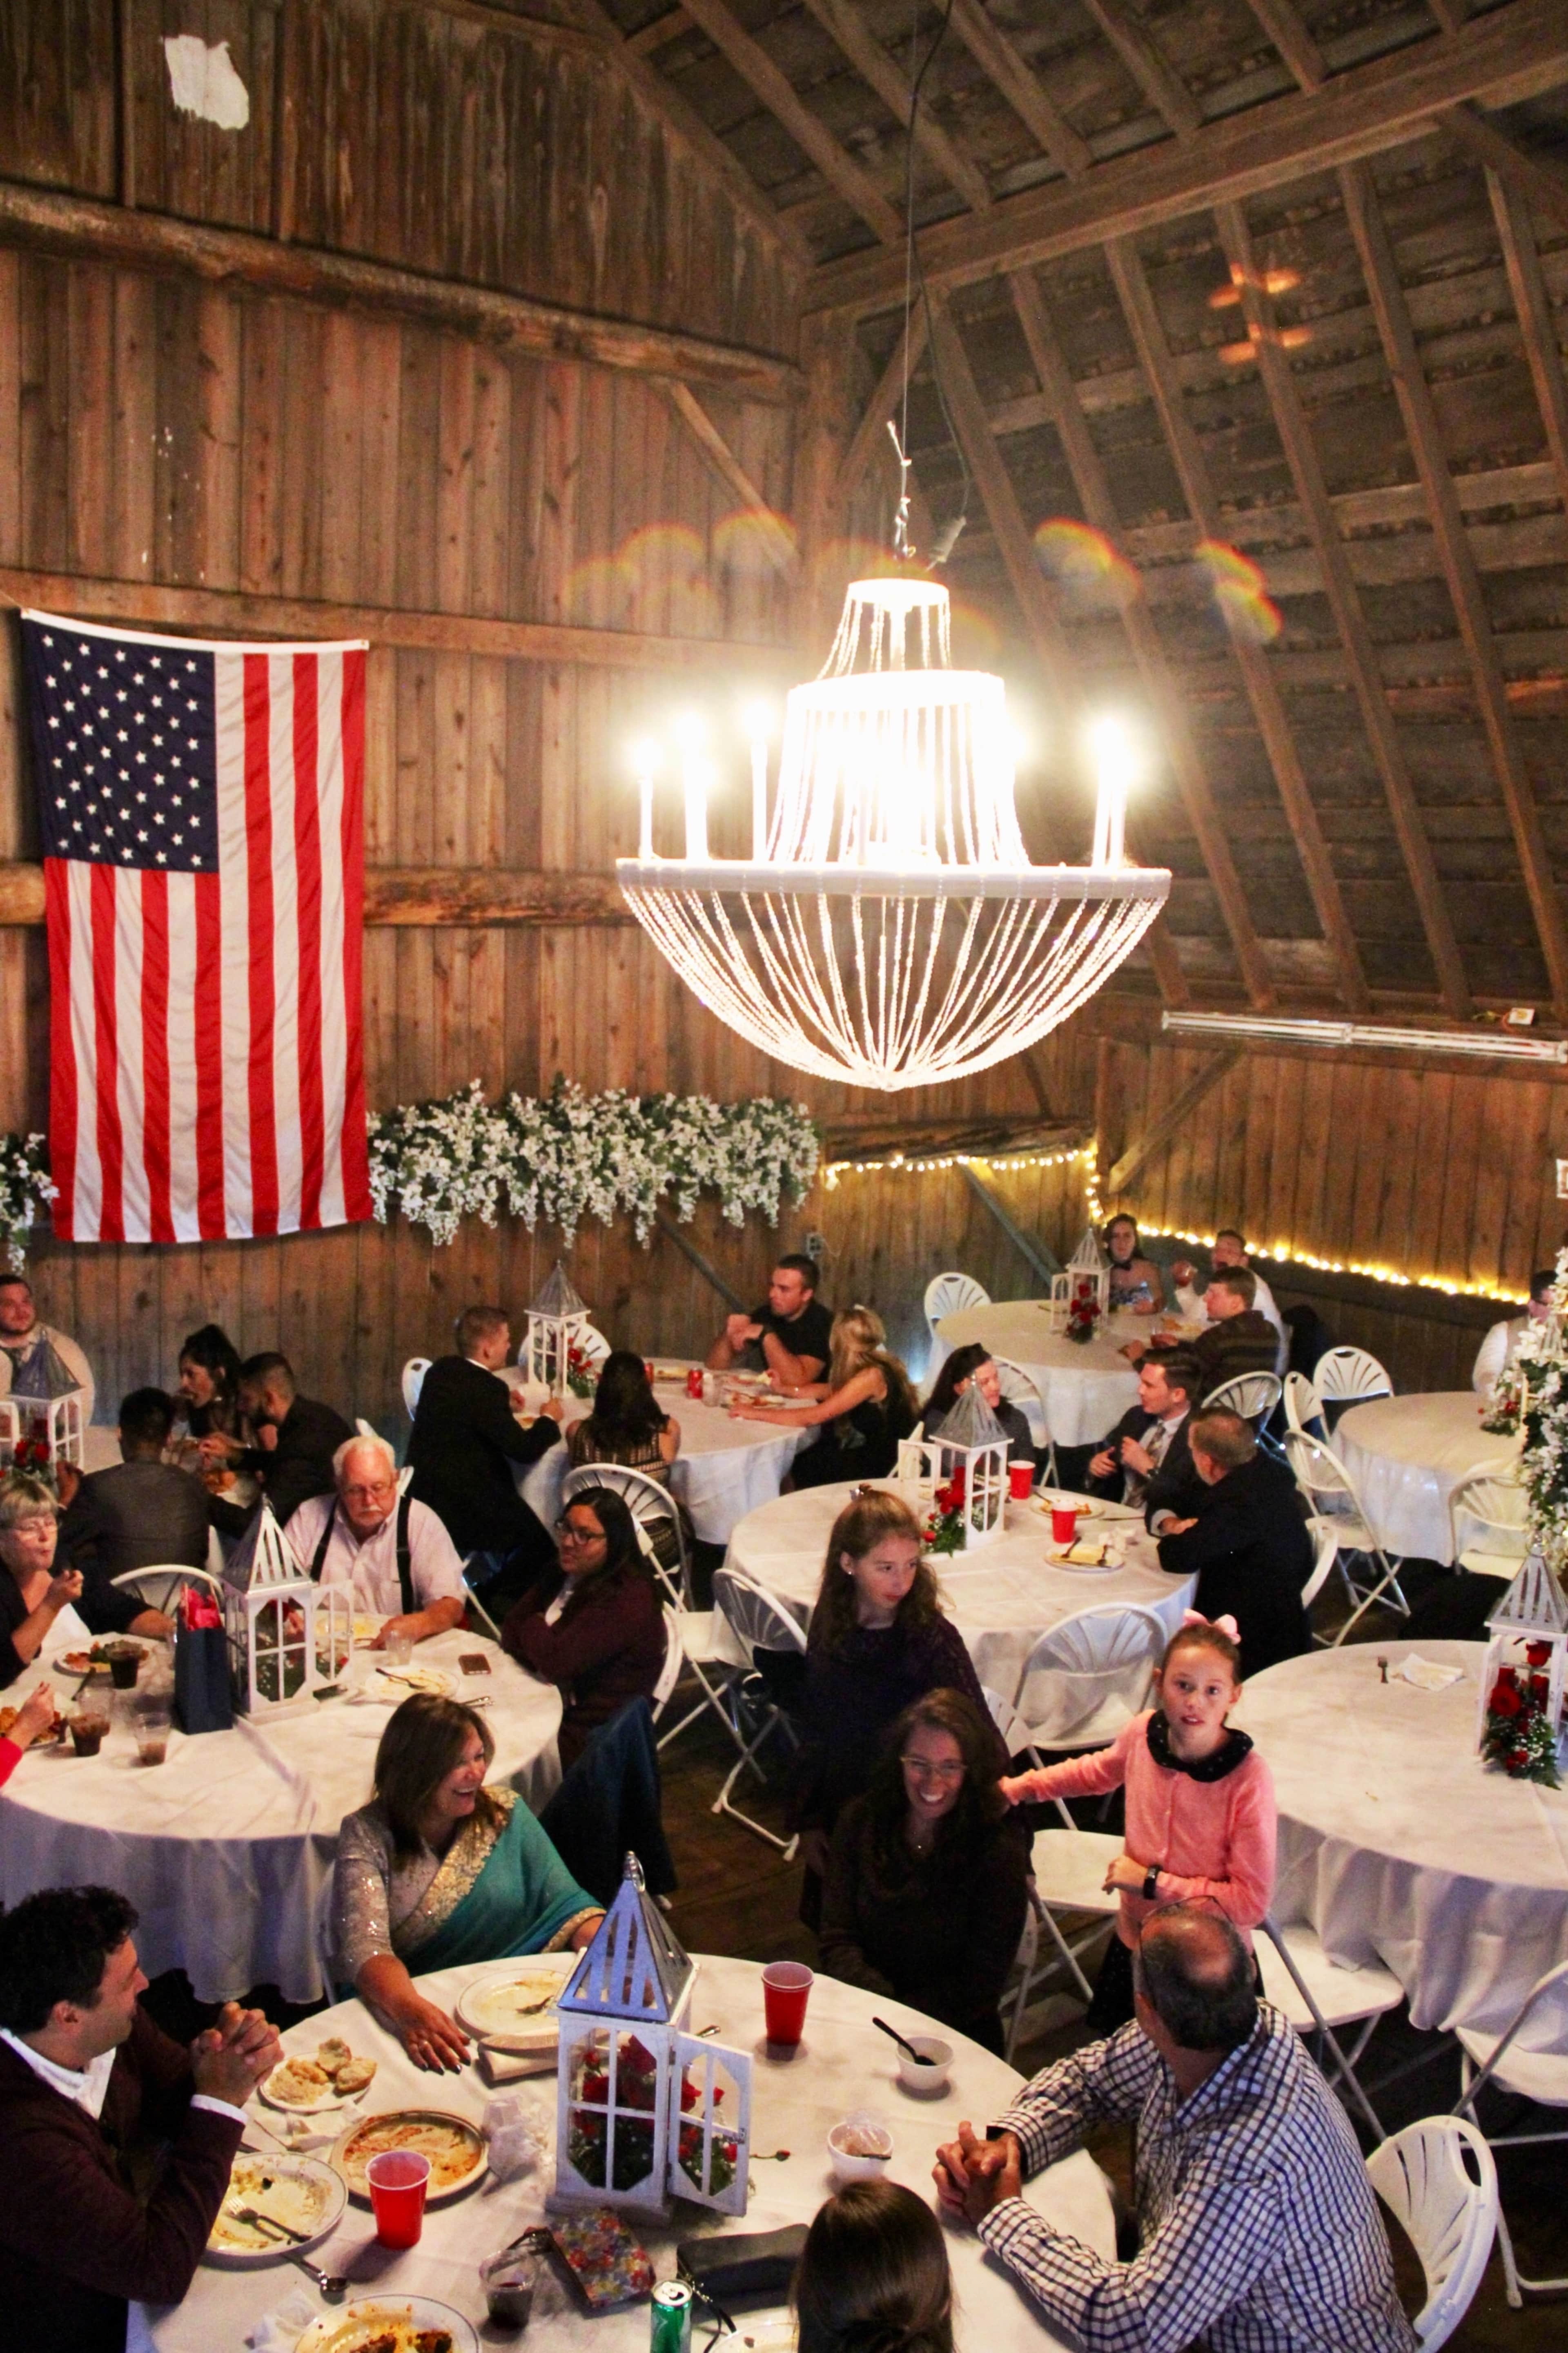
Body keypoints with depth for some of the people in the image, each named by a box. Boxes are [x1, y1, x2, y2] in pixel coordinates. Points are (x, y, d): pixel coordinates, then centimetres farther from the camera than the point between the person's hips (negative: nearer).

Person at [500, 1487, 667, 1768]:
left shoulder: (627, 1599, -20)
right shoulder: (564, 1574, 8)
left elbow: (557, 1662, -24)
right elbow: (510, 1633, 7)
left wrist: (533, 1627, -3)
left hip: (592, 1735, -8)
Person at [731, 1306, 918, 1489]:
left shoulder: (872, 1375, -23)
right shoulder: (875, 1367, 4)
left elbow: (813, 1417, -23)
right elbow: (831, 1391, 21)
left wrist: (755, 1413, -17)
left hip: (885, 1471, -8)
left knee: (801, 1467, 5)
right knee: (798, 1461, 13)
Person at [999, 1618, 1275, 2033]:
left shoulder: (1249, 1779, -28)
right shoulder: (1143, 1734, -14)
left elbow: (1252, 1902, -24)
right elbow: (1099, 1770, 11)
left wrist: (1153, 1882, -23)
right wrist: (1014, 1788, 7)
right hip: (1134, 1941, 5)